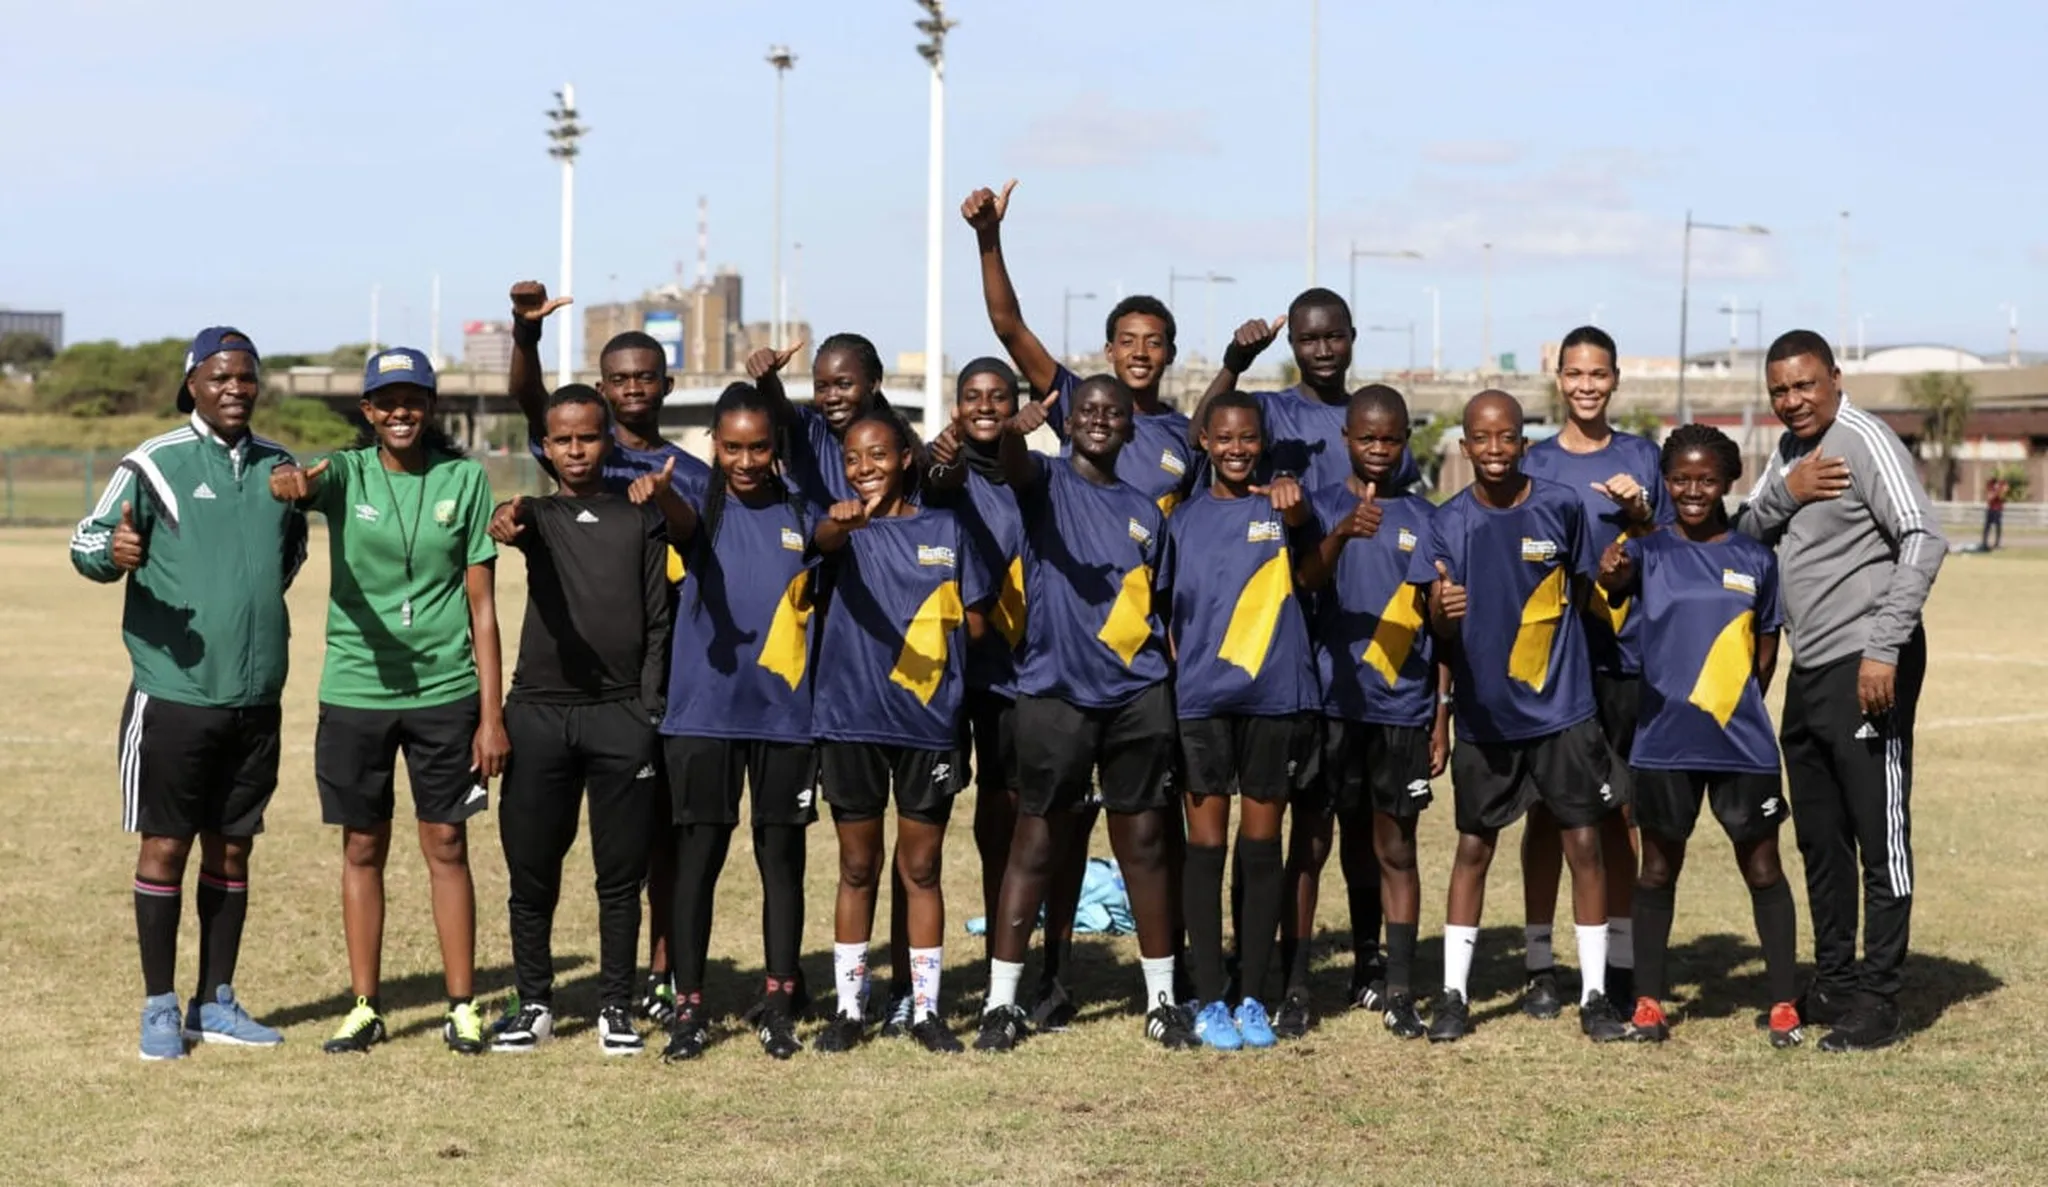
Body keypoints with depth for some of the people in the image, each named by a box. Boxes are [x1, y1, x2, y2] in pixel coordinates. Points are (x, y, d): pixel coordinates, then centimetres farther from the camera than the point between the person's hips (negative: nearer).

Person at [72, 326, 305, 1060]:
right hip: (173, 692, -5)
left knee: (232, 849, 11)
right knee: (165, 847, 1)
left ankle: (216, 1003, 21)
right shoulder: (155, 464, -6)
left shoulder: (279, 467, 9)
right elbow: (87, 541, -7)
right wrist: (112, 553, -28)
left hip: (255, 697, 5)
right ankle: (160, 1008, 11)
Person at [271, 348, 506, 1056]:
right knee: (362, 850, 8)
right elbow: (307, 481, -25)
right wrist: (290, 481, -51)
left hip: (445, 691, -1)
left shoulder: (464, 480, 0)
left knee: (446, 847, 4)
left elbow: (482, 606, 1)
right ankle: (364, 1009, 17)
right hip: (356, 689, 1)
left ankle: (463, 1008, 13)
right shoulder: (346, 473, 0)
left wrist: (492, 713, -2)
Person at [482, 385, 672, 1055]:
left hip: (621, 715, 0)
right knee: (531, 870, 4)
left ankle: (615, 1007, 13)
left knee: (620, 874, 3)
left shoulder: (641, 520, 10)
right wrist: (505, 521, -43)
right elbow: (518, 526, -18)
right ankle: (533, 1003, 17)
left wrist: (648, 712, 0)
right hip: (538, 711, 0)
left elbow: (658, 623, 9)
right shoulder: (539, 515, 8)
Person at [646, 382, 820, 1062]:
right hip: (704, 709, -2)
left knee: (782, 856, 7)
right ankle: (689, 1008, 7)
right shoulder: (704, 509, 0)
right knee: (698, 855, 1)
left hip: (786, 713, 2)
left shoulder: (800, 517, 8)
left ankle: (778, 1005, 17)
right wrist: (660, 493, -47)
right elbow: (681, 523, -26)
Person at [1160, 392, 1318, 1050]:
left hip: (1277, 697, -1)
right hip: (1202, 699, 1)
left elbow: (1306, 525, -25)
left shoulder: (1279, 507, 1)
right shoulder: (1186, 518, 8)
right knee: (1206, 845, 2)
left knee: (1262, 846, 5)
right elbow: (1170, 607, 14)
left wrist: (1293, 501, -47)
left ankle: (1253, 997, 13)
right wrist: (1177, 671, 1)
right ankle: (1210, 1000, 8)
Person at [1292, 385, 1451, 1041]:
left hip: (1403, 710, 1)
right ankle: (1296, 987, 3)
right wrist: (1342, 533, -36)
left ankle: (1397, 990, 10)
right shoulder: (1322, 506, 3)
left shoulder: (1425, 518, 8)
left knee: (1395, 848, 5)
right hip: (1329, 701, -1)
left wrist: (1442, 713, 5)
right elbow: (1306, 581, -16)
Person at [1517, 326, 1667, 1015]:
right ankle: (1540, 964, 9)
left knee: (1616, 810, 5)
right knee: (1547, 807, 3)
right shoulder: (1534, 465, 5)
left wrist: (1640, 515, -10)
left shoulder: (1642, 459, 7)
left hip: (1624, 656, 0)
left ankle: (1620, 962, 13)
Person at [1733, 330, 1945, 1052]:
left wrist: (1883, 649, -23)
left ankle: (1878, 1002, -1)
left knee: (1880, 837, -4)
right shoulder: (1788, 452, 14)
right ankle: (1834, 983, 26)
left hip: (1864, 669, -9)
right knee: (1819, 838, 15)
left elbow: (1923, 543, -19)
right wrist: (1783, 494, -6)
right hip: (1809, 669, 9)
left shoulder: (1864, 442, -12)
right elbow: (1743, 537, 14)